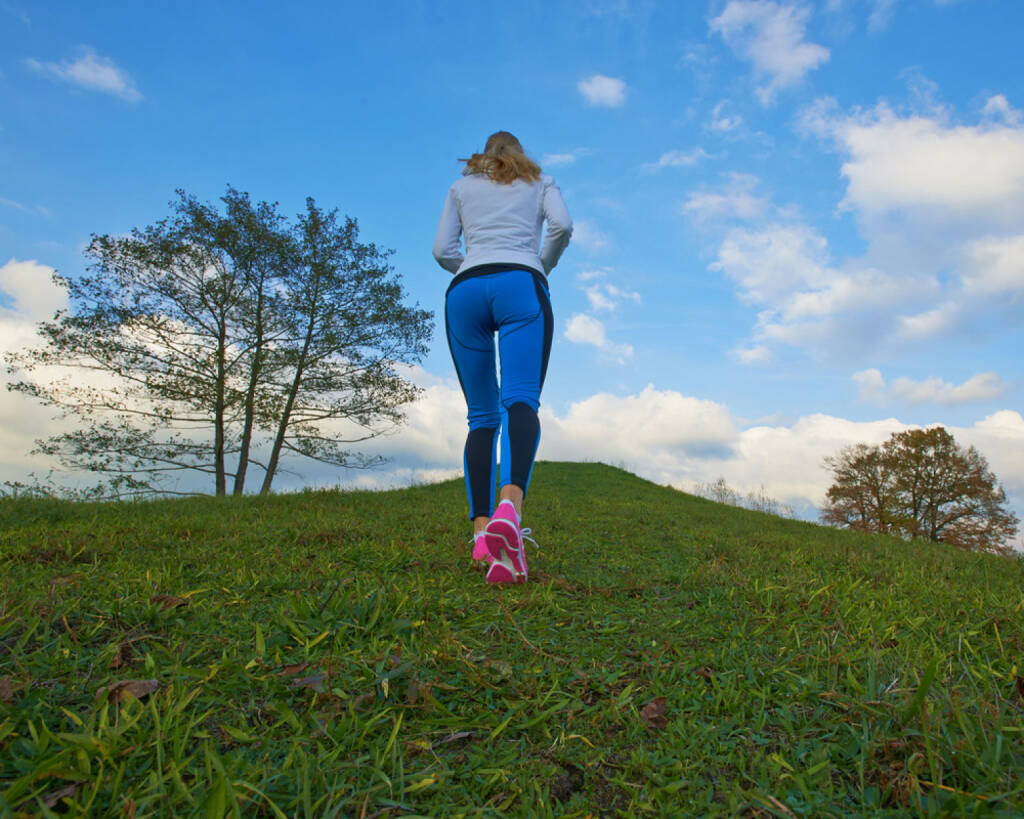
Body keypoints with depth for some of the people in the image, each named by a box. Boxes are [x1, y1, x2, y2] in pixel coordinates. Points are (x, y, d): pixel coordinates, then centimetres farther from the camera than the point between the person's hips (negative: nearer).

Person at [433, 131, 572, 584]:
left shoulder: (461, 186, 29)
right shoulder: (540, 181, 27)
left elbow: (442, 249, 17)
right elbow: (562, 224, 6)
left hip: (465, 291, 2)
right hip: (520, 284, -2)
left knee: (482, 415, 2)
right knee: (521, 402, -21)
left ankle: (482, 529, -10)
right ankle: (510, 505, -47)